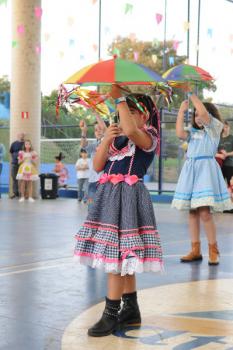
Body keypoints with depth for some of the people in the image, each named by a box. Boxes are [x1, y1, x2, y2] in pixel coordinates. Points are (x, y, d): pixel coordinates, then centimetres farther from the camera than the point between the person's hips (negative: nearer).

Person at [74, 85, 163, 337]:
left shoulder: (149, 137, -4)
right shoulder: (117, 137, 17)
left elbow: (131, 130, -29)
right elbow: (97, 166, 8)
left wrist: (119, 98, -19)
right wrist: (106, 140, -6)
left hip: (129, 196, -7)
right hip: (109, 194, 8)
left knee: (117, 253, -9)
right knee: (123, 256, 12)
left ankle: (111, 314, -2)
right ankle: (131, 309, 23)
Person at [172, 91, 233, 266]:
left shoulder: (215, 128, 2)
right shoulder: (194, 132, 18)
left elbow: (204, 112, -13)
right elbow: (179, 133, 2)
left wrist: (193, 96, -1)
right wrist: (182, 111, 6)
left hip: (206, 169, -6)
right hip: (190, 170, 6)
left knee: (205, 212, -13)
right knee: (193, 212, 6)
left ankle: (213, 251, -3)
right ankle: (196, 250, 11)